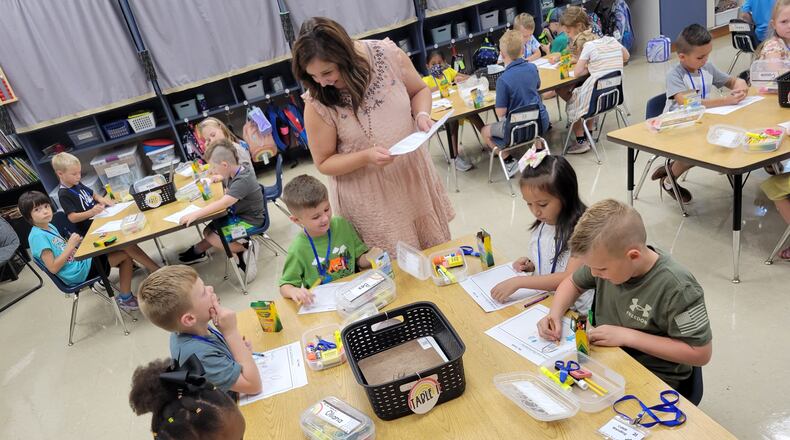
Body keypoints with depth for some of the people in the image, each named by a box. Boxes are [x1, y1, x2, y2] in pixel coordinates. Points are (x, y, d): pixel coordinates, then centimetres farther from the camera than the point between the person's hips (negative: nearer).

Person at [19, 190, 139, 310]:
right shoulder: (37, 236, -17)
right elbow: (53, 268, -21)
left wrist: (74, 242, 3)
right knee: (126, 253, -12)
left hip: (80, 259, 10)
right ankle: (125, 298, -3)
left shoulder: (50, 226, 11)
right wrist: (70, 245, -19)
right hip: (78, 272, -10)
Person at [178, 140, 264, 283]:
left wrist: (195, 214, -39)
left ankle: (245, 248, -7)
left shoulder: (243, 180, -29)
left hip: (250, 222, -9)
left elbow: (223, 203, -38)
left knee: (211, 235, -11)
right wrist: (221, 178, -2)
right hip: (239, 215, 9)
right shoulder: (235, 172, -3)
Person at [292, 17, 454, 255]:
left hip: (413, 174, 3)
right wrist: (366, 156, -26)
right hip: (368, 199, -3)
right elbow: (324, 163, -10)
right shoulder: (317, 102, -19)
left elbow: (419, 90, 4)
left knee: (435, 248, 21)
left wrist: (422, 114, -18)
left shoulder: (387, 54, -15)